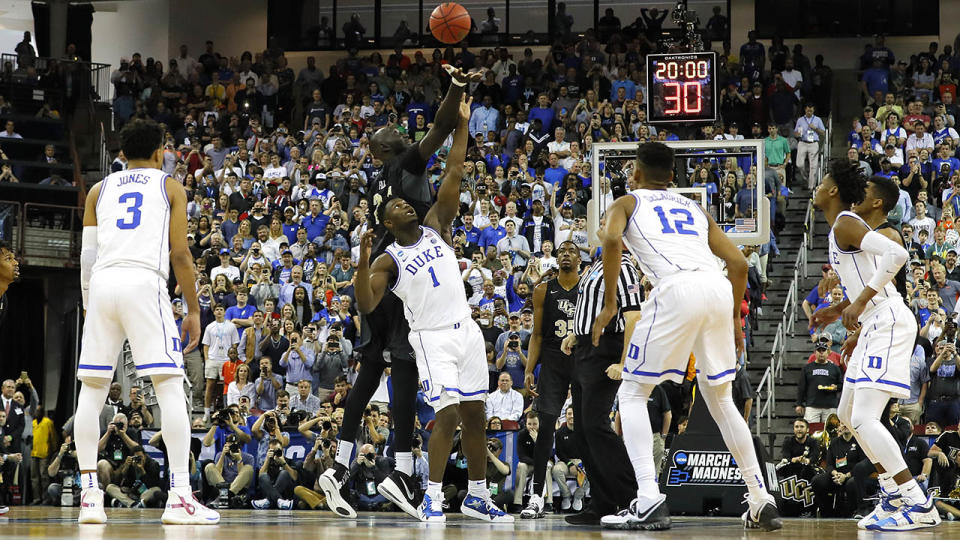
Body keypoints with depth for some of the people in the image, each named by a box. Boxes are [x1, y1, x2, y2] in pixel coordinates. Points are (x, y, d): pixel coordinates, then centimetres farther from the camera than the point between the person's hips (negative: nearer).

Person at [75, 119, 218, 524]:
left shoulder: (99, 190, 22)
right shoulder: (169, 186, 14)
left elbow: (87, 255, 16)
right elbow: (179, 253, 5)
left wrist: (89, 306, 23)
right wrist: (193, 311, 10)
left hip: (102, 283, 4)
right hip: (144, 282, -4)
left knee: (92, 390, 9)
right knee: (170, 386, -5)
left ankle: (89, 495, 5)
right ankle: (179, 497, -14)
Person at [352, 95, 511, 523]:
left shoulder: (436, 227, 10)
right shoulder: (387, 262, -1)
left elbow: (453, 176, 5)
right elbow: (365, 307, -14)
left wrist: (462, 127, -1)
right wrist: (362, 263, -27)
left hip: (467, 331, 5)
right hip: (432, 338, -5)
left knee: (475, 415, 7)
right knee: (447, 413, -18)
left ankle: (477, 496, 17)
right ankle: (432, 498, -12)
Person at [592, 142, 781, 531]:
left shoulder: (627, 202, 21)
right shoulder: (694, 209, 34)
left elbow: (612, 239, -2)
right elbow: (738, 262, 25)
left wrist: (609, 305, 2)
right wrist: (733, 320, 33)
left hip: (678, 289, -5)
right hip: (720, 290, 5)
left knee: (632, 393, 8)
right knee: (720, 400, 22)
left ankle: (649, 502, -9)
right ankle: (762, 502, 18)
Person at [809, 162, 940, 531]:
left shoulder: (845, 223, -11)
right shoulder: (844, 226, 20)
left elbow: (896, 254, -26)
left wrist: (860, 302, -23)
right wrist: (838, 310, 31)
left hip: (887, 323, -11)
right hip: (875, 325, 11)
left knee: (864, 420, -17)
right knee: (848, 414, 19)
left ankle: (920, 506, -19)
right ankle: (894, 492, 23)